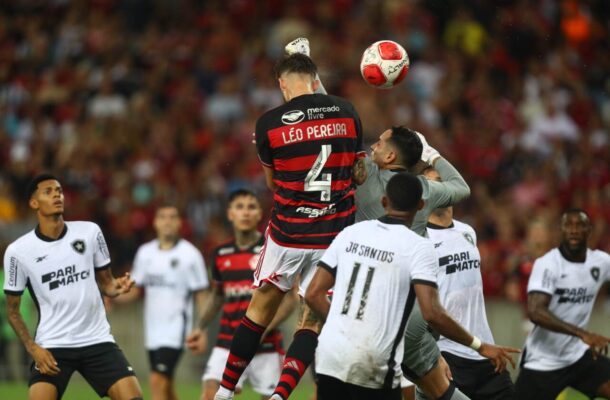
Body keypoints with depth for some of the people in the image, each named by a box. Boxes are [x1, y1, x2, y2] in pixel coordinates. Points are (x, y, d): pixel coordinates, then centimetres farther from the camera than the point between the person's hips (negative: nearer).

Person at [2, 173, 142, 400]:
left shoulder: (89, 232, 1)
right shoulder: (18, 251, -5)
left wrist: (116, 287, -13)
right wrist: (32, 348, -10)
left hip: (97, 339, 2)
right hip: (51, 346, -2)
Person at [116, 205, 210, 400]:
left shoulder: (190, 254, -5)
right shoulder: (145, 252, 9)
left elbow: (201, 296, -2)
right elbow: (136, 289, 15)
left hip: (175, 329, -6)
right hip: (152, 331, 6)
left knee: (158, 382, -16)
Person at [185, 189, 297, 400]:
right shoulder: (221, 254, 7)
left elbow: (290, 299, -6)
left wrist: (263, 329, -18)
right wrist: (201, 328, 12)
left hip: (266, 345, -3)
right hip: (228, 343, 3)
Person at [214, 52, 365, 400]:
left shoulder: (269, 124, -6)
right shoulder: (346, 112, -2)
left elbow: (273, 182, 9)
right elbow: (357, 172, 10)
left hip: (288, 233, 0)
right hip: (335, 237, 0)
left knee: (260, 311, 17)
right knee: (313, 322, 8)